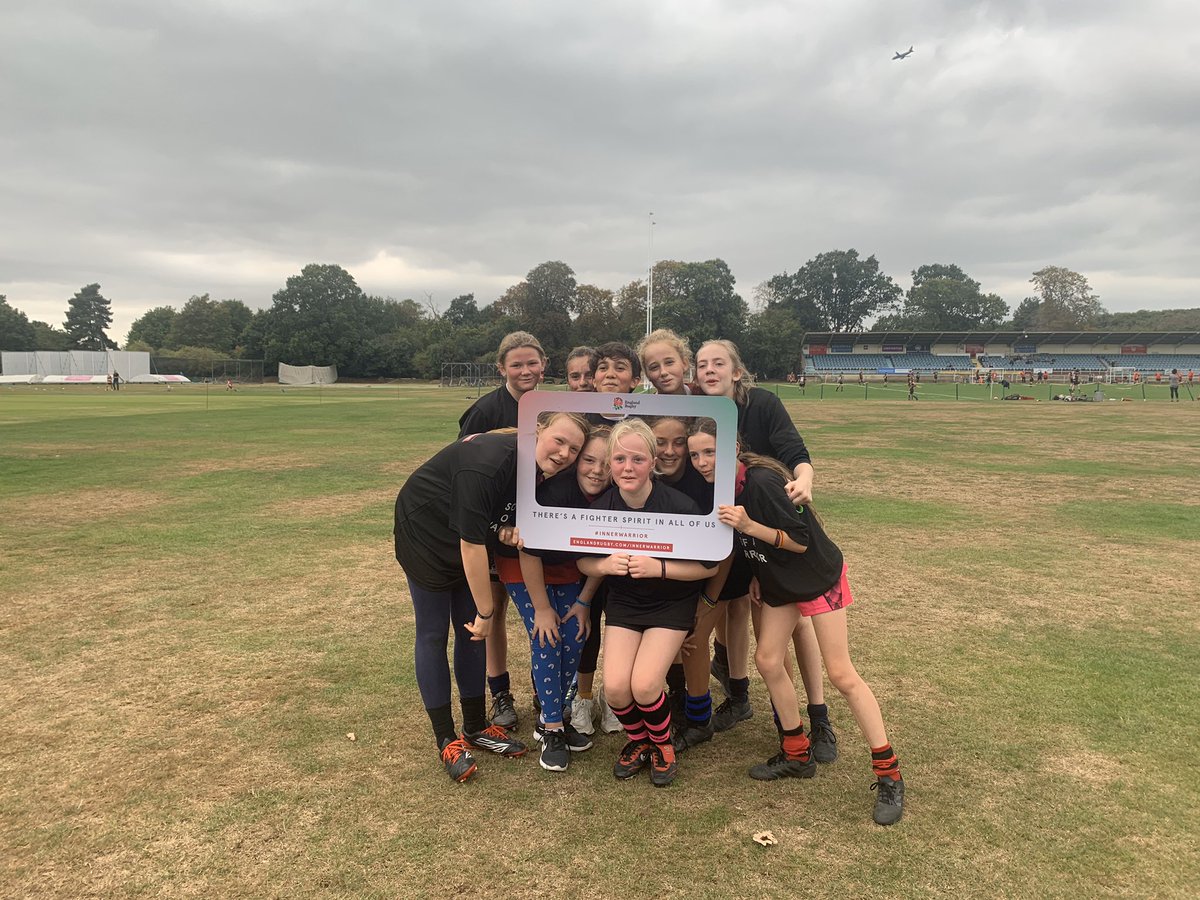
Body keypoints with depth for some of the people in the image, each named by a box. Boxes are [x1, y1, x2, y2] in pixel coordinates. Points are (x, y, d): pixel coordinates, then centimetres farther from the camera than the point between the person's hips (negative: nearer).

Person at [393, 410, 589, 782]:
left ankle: (476, 727, 24)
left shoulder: (536, 468, -13)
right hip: (426, 538, -7)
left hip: (468, 543, 7)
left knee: (473, 633, 10)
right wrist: (486, 611, -21)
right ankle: (447, 740, 12)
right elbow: (471, 544, -30)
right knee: (433, 635, 1)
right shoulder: (487, 465, -36)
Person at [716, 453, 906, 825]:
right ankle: (797, 755, 24)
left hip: (818, 576, -8)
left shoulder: (762, 481, -30)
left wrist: (750, 526, -35)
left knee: (841, 674, -5)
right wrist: (757, 575, 4)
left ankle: (889, 776, 6)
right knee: (768, 661, 6)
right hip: (779, 581, 8)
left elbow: (800, 540, -26)